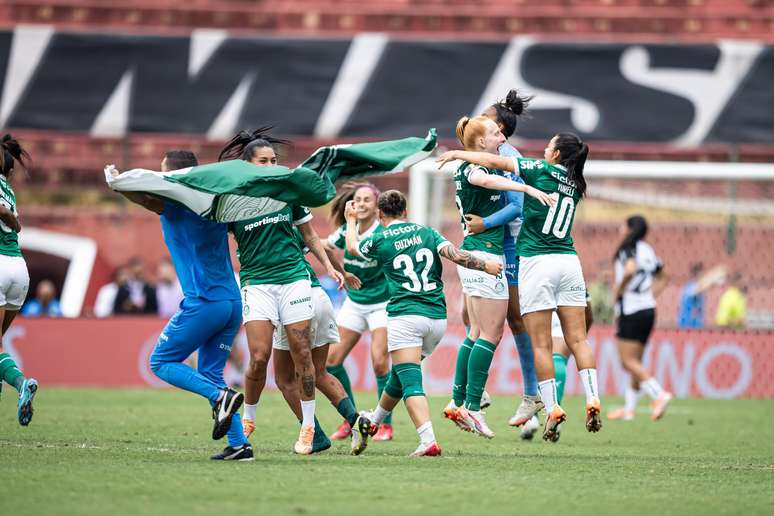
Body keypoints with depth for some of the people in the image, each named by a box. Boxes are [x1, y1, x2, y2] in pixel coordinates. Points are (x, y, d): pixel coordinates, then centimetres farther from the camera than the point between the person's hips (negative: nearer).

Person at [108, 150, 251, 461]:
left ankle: (221, 397, -14)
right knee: (210, 373, 13)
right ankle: (239, 444, 2)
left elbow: (141, 196, -15)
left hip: (203, 303, -7)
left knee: (161, 362, 6)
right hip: (233, 302, 7)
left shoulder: (175, 205, -6)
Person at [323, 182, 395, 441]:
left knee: (379, 361, -14)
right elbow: (325, 246, 15)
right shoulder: (347, 231, -2)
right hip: (354, 302, 6)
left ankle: (386, 425, -1)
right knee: (332, 359, -1)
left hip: (382, 302, -5)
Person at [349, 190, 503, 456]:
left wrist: (351, 220, 40)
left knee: (410, 381, -10)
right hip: (437, 317, 5)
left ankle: (428, 441, -28)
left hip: (404, 316, -5)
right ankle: (375, 420, 44)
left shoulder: (380, 240, 1)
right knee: (402, 374, 22)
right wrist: (486, 265, 5)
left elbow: (352, 246, 23)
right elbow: (456, 255, -5)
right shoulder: (426, 232, 9)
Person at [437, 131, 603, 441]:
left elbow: (493, 162, -2)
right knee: (577, 339, 3)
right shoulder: (574, 185, 14)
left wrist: (457, 154, 12)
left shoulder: (542, 171, -3)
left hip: (537, 262, -5)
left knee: (541, 344, -2)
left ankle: (552, 408, -6)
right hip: (569, 262, 5)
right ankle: (593, 401, -9)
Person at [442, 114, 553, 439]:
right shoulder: (474, 167, -13)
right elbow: (483, 179, -38)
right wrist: (527, 188, -43)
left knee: (477, 333, 13)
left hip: (470, 253, 10)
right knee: (491, 335, -7)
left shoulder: (466, 168, 15)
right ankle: (472, 407, -8)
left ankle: (458, 402, 13)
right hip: (486, 255, -10)